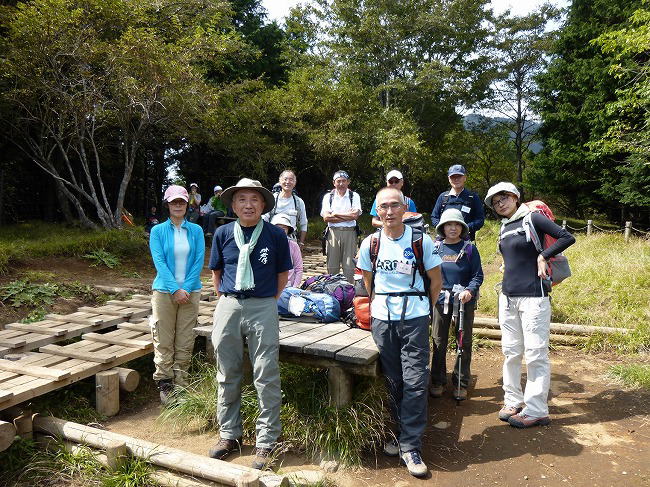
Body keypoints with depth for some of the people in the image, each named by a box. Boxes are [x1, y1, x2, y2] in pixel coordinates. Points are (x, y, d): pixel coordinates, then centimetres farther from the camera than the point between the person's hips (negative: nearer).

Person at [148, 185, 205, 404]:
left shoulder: (196, 230, 5)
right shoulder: (158, 231, 1)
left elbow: (199, 261, 0)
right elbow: (159, 262, -7)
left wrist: (187, 288, -11)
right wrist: (175, 289, -15)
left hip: (190, 292, 1)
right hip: (164, 291, -1)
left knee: (185, 342, 6)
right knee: (164, 342, 3)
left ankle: (181, 384, 18)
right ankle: (165, 385, 16)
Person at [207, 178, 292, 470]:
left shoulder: (275, 235, -3)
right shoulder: (223, 234, 3)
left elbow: (283, 273, 7)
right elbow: (216, 271, 14)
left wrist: (269, 300, 5)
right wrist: (225, 299, 9)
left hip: (263, 308, -3)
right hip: (228, 307, 3)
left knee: (266, 378, 1)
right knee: (228, 375, 13)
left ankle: (266, 441, 15)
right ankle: (229, 434, 30)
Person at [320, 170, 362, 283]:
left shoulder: (354, 196, 8)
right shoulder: (328, 197, 10)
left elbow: (355, 215, -8)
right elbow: (326, 217, -4)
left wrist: (335, 214, -5)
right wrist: (347, 216, -6)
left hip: (349, 233, -1)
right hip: (333, 232, 1)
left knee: (349, 266, -1)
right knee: (332, 266, 4)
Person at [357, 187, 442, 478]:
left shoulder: (421, 241, -5)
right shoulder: (370, 244, 1)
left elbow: (436, 280, 6)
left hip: (415, 319, -2)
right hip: (382, 320, 2)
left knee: (415, 383, -4)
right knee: (393, 382, 11)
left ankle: (410, 447, 7)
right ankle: (399, 434, 28)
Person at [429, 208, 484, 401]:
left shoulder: (469, 249, 0)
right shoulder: (435, 248, 4)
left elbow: (478, 275, -2)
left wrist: (470, 291, -19)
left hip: (464, 299, 0)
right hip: (440, 299, 1)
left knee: (464, 342, 6)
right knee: (439, 341, 6)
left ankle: (461, 383, 19)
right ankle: (438, 381, 19)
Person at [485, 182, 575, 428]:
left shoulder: (532, 218, -6)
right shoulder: (504, 227, 14)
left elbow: (567, 238, -10)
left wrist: (542, 256, -13)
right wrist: (509, 265, 11)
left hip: (533, 296, -7)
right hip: (508, 296, 7)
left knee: (536, 354, -2)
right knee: (511, 352, 11)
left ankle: (536, 411, 6)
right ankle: (513, 401, 22)